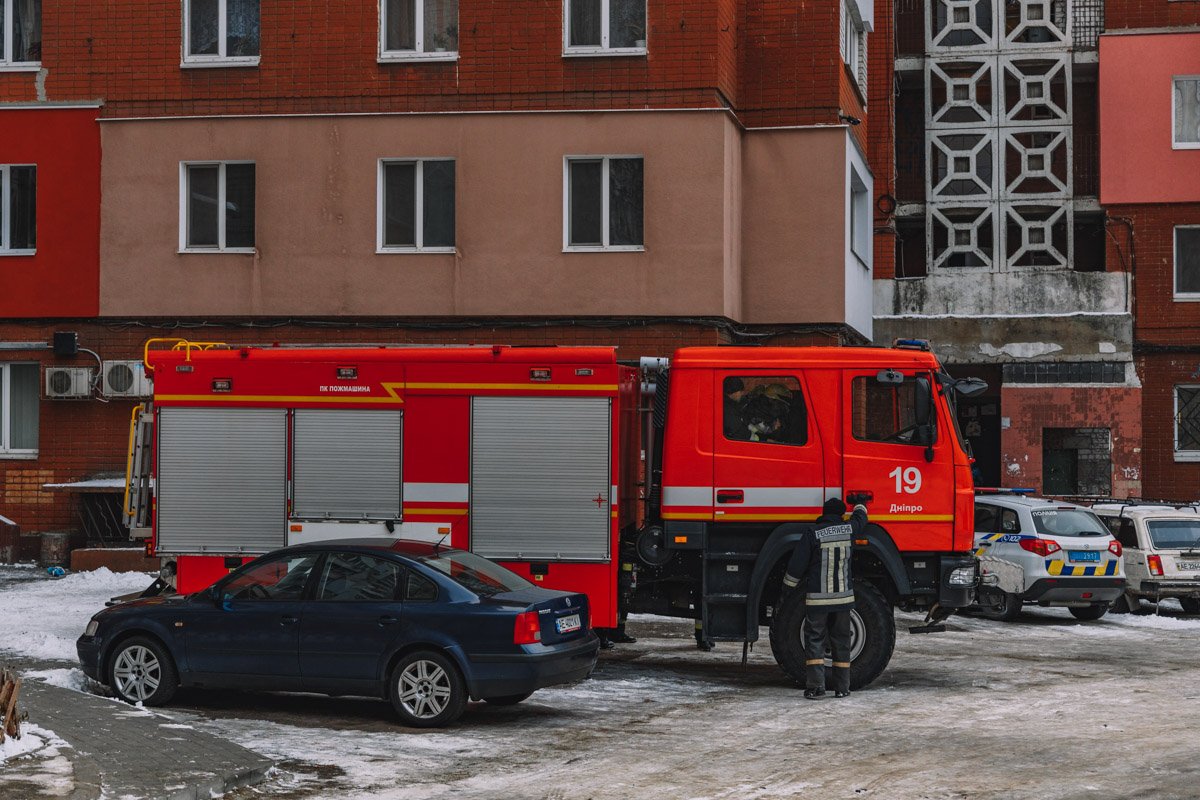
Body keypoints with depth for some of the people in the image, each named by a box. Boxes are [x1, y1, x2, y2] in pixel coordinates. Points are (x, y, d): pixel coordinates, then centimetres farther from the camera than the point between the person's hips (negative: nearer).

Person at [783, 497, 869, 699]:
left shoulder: (813, 533, -9)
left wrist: (788, 586, 9)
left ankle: (815, 685, -8)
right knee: (841, 641, 11)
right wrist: (861, 506, 48)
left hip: (817, 598, -3)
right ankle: (842, 687, 11)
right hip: (843, 596, 3)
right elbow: (860, 518, 26)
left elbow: (797, 565, -6)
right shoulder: (848, 529, 0)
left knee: (815, 640, 1)